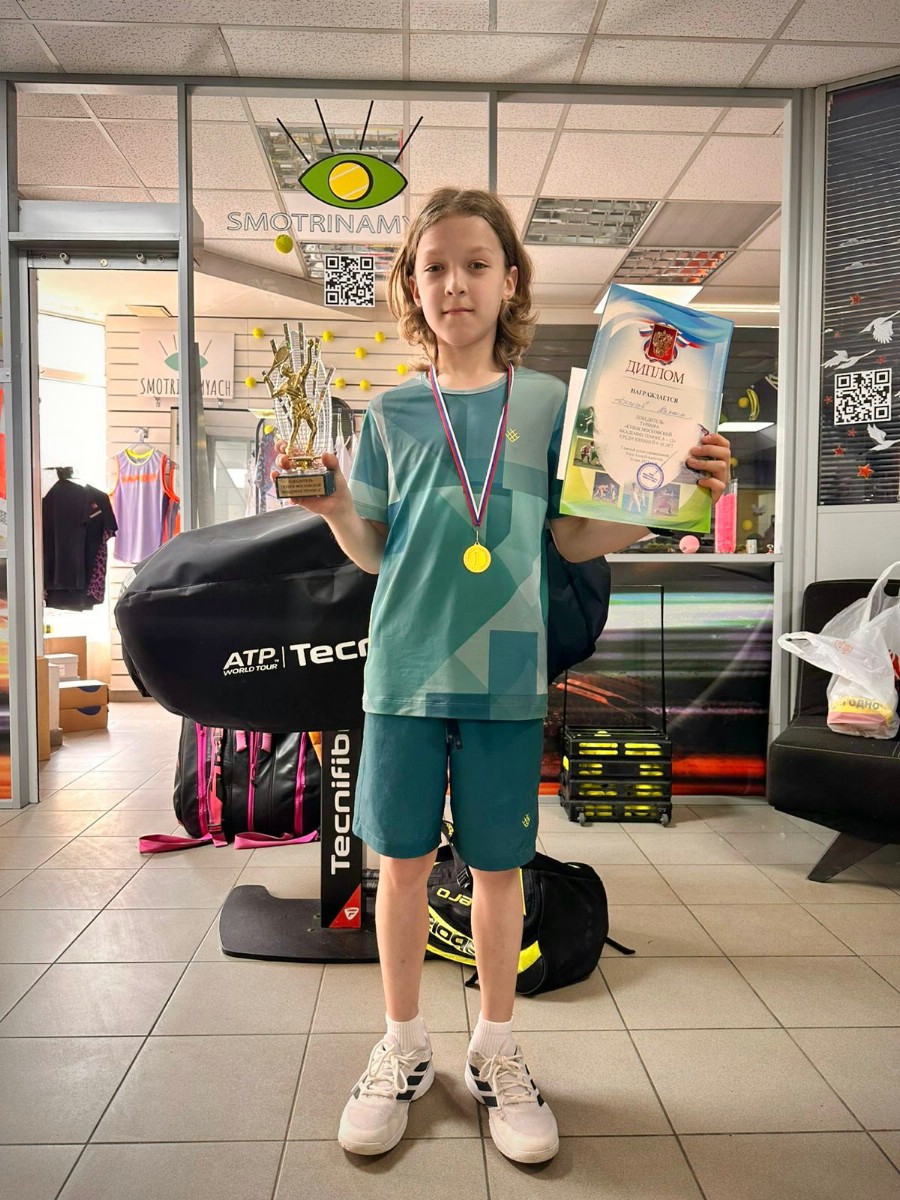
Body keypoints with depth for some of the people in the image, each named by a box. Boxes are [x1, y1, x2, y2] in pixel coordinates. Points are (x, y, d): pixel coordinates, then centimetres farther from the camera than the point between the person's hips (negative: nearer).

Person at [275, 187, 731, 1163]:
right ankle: (404, 1046, 32)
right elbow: (373, 552, 6)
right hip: (406, 670, 1)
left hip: (507, 676, 0)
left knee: (499, 865, 10)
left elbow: (573, 540, 4)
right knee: (403, 859, 10)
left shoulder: (548, 402, 3)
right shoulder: (392, 411, 5)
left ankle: (496, 1051, 32)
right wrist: (334, 508, -13)